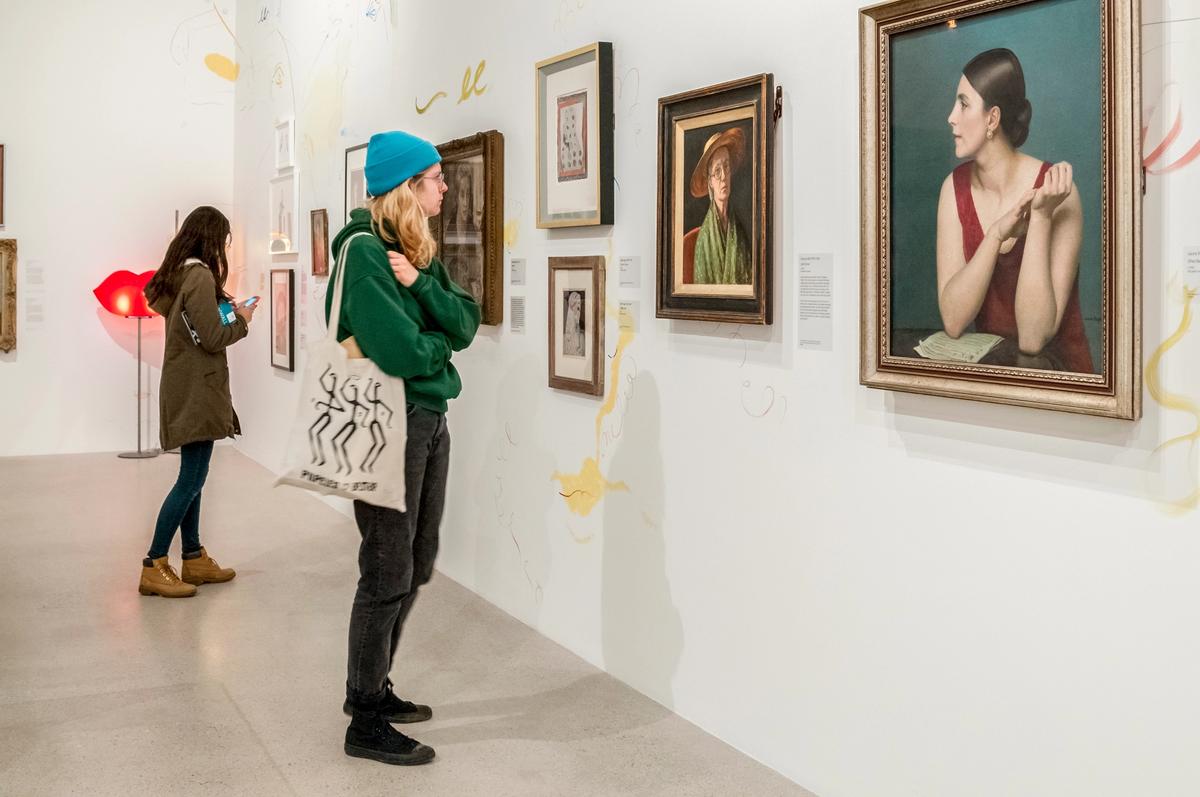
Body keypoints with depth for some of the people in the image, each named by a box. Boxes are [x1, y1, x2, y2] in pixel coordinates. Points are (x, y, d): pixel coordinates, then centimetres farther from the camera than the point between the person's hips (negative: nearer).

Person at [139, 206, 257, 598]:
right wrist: (242, 321, -1)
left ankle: (194, 558, 20)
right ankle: (154, 567, -5)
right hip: (197, 390, -10)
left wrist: (222, 305, 10)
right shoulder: (200, 276, -16)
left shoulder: (177, 273, 11)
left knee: (192, 477, 13)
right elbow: (213, 339, -19)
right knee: (191, 480, -7)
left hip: (184, 389, 10)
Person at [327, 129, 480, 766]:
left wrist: (420, 283, -12)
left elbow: (464, 325, 3)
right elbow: (398, 352, -23)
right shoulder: (364, 251, -15)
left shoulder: (421, 253, 12)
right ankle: (365, 724, 9)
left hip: (429, 418, 9)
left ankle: (373, 688, 32)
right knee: (388, 574, -3)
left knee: (416, 565, 16)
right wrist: (439, 344, -3)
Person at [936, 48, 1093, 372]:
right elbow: (952, 322, -13)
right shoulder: (955, 187, -4)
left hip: (1055, 369, -3)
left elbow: (1032, 339, -23)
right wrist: (996, 235, -25)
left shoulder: (1055, 193, -16)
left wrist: (1040, 216, -26)